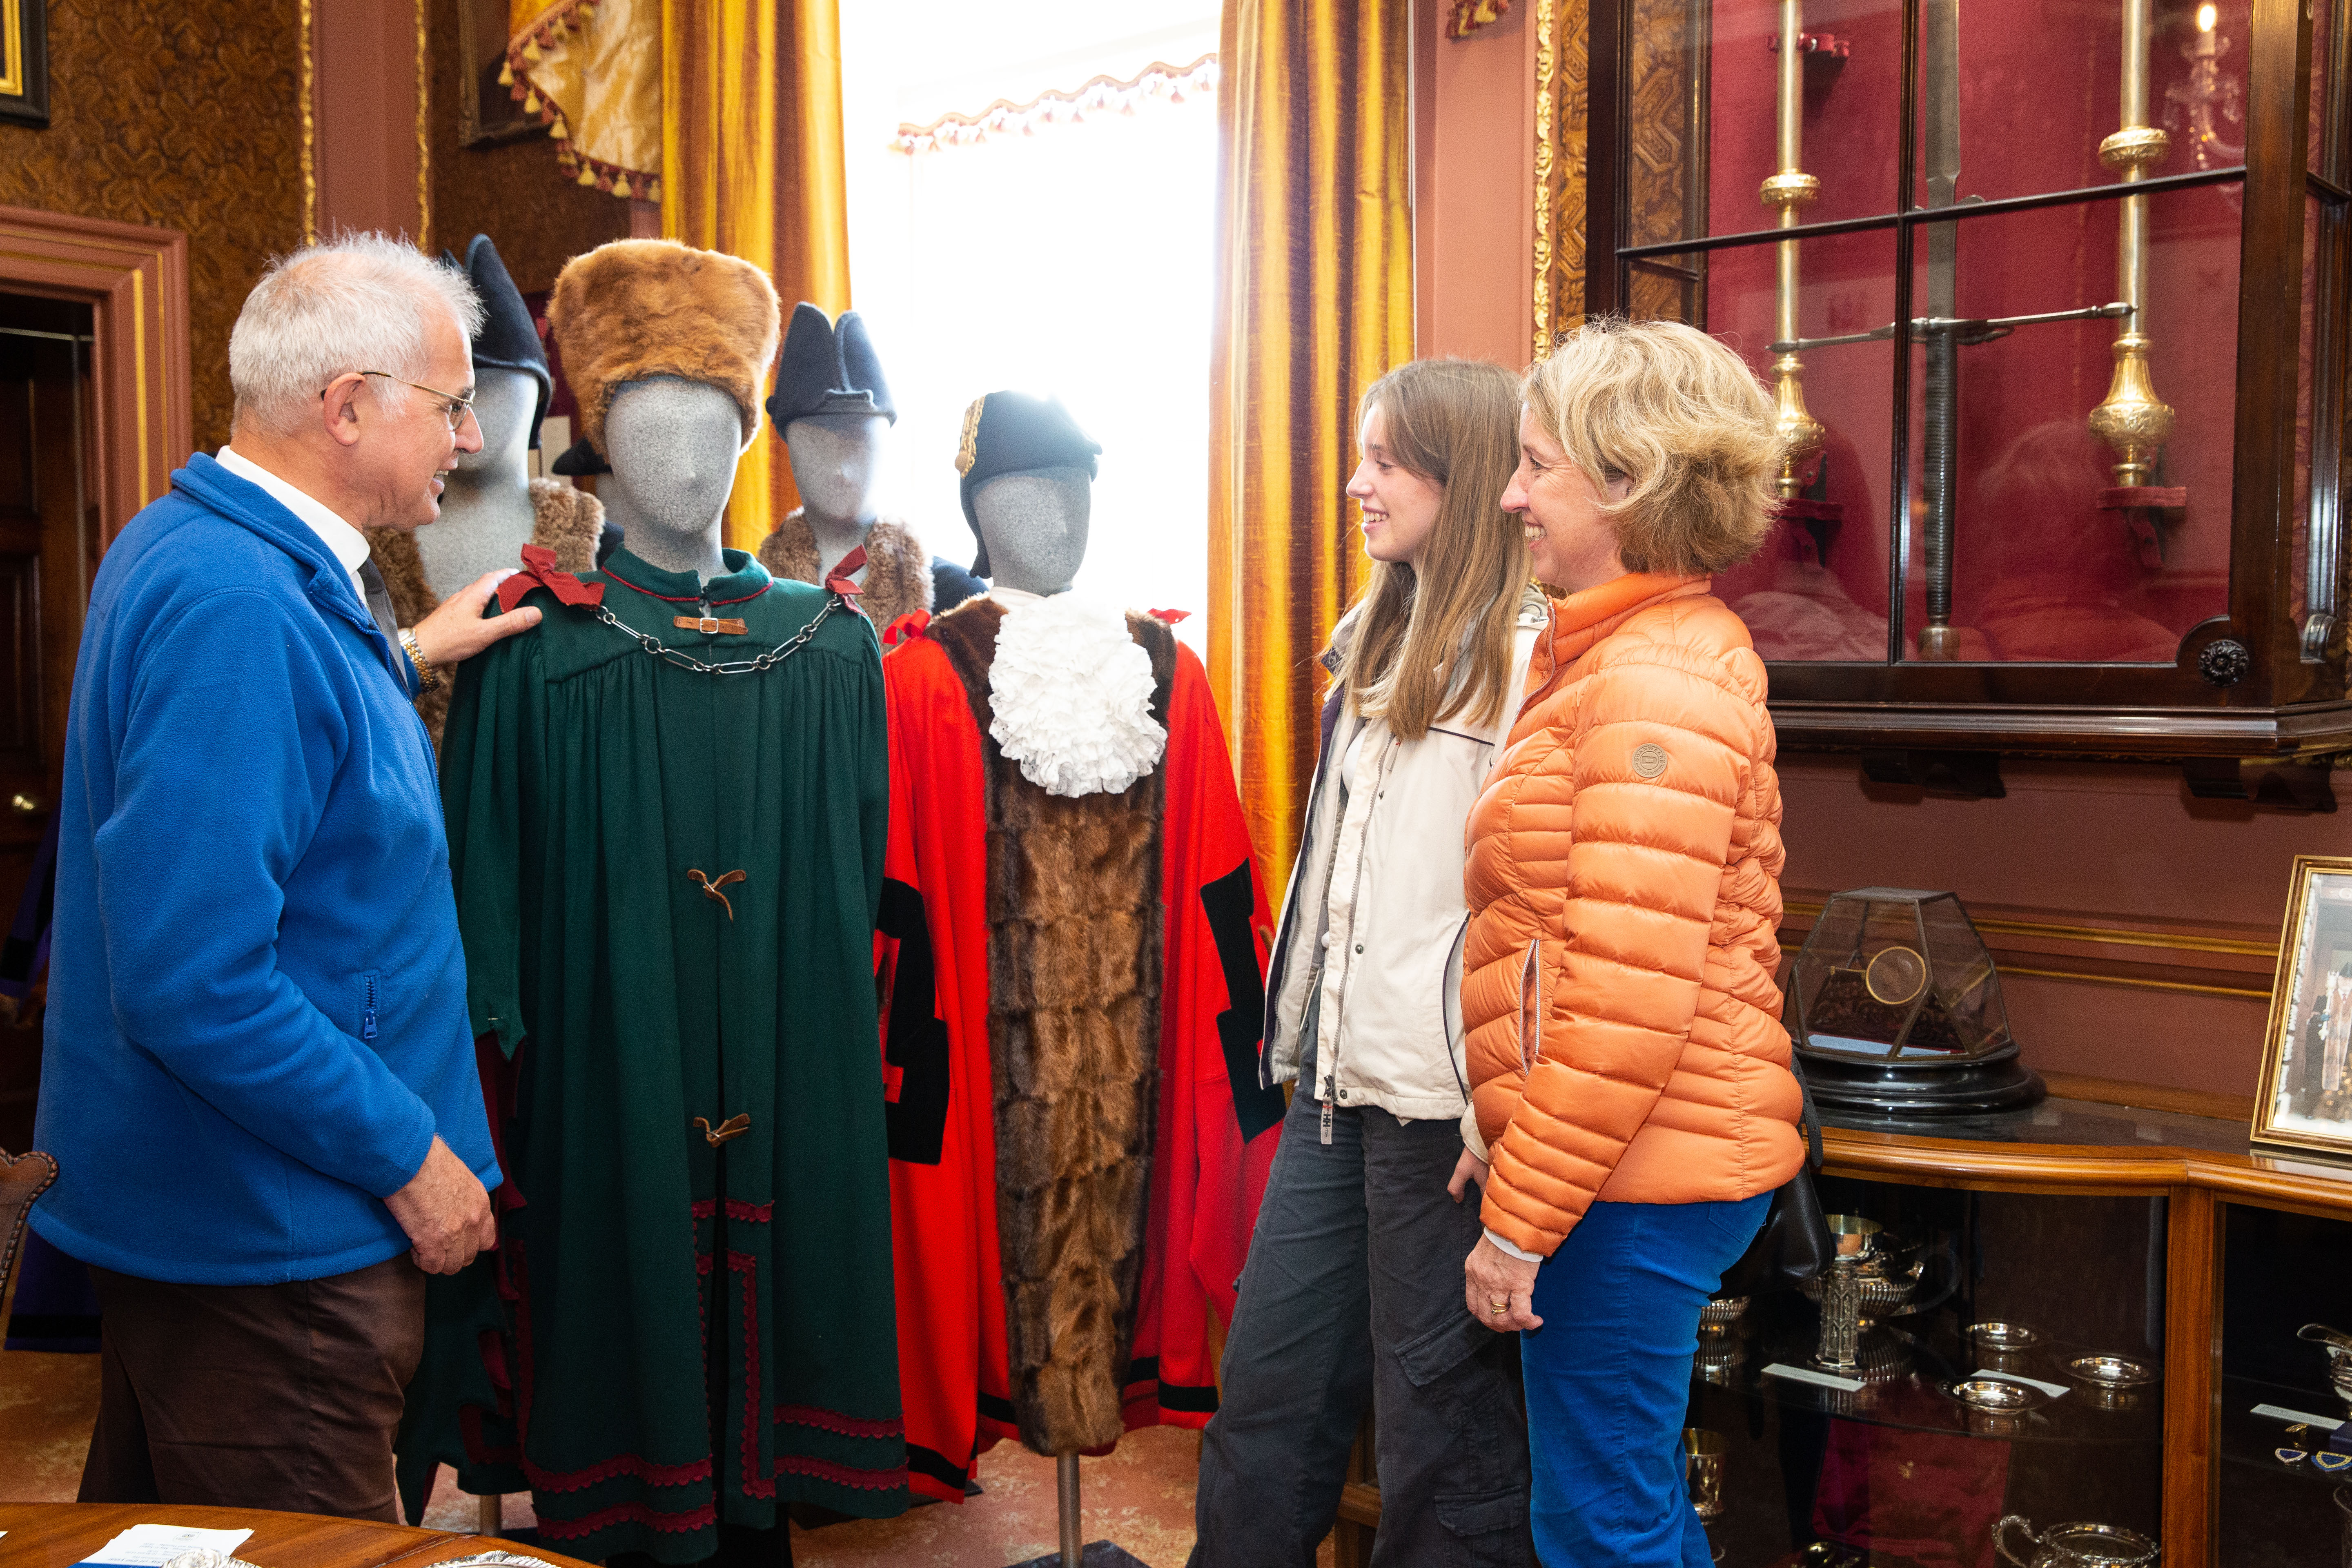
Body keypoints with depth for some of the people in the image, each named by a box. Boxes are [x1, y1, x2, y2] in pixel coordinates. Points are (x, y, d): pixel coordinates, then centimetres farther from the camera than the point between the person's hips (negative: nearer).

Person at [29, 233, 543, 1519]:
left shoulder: (178, 547, 6)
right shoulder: (242, 608, -26)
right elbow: (196, 984, -30)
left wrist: (398, 663, 17)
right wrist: (406, 1155, -20)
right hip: (269, 1242, -10)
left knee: (162, 1523, 24)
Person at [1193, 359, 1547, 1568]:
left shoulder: (1528, 652, -13)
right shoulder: (1378, 639, 15)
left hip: (1441, 1099, -8)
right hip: (1336, 1080, 8)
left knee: (1439, 1410, 8)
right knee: (1268, 1383, 16)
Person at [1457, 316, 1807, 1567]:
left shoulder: (1658, 686, -18)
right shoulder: (1665, 650, 15)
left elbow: (1629, 1002, -24)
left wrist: (1522, 1220, -18)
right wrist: (1517, 1159, 20)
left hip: (1633, 1182, -10)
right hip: (1657, 1170, 10)